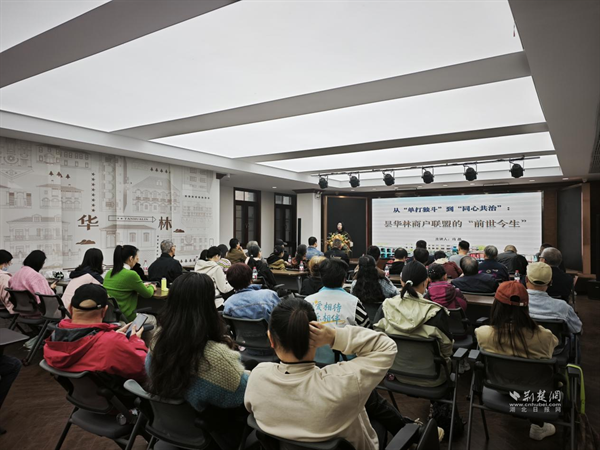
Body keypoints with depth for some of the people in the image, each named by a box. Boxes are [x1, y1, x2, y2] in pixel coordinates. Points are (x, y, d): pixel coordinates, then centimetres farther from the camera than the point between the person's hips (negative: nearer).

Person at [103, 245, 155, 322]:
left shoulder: (109, 273, 3)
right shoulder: (131, 274, -19)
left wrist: (142, 286, 26)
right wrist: (151, 286, 17)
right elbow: (147, 294, -4)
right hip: (125, 318, -7)